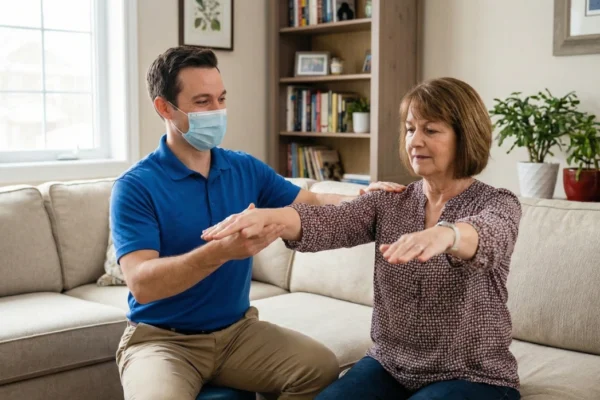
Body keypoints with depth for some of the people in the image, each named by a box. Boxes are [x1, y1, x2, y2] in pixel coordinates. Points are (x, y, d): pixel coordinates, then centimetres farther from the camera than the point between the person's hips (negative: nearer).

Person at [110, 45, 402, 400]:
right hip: (161, 339, -5)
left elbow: (312, 204, 9)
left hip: (238, 329, 5)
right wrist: (222, 250, -39)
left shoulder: (246, 169, 3)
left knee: (321, 366, -13)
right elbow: (141, 284, -24)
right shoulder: (135, 187, -14)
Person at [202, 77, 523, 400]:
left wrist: (444, 234, -55)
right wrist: (268, 215, -36)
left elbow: (487, 236, -32)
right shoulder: (389, 202, 3)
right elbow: (328, 223, -16)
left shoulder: (498, 204, -8)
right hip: (389, 366, 4)